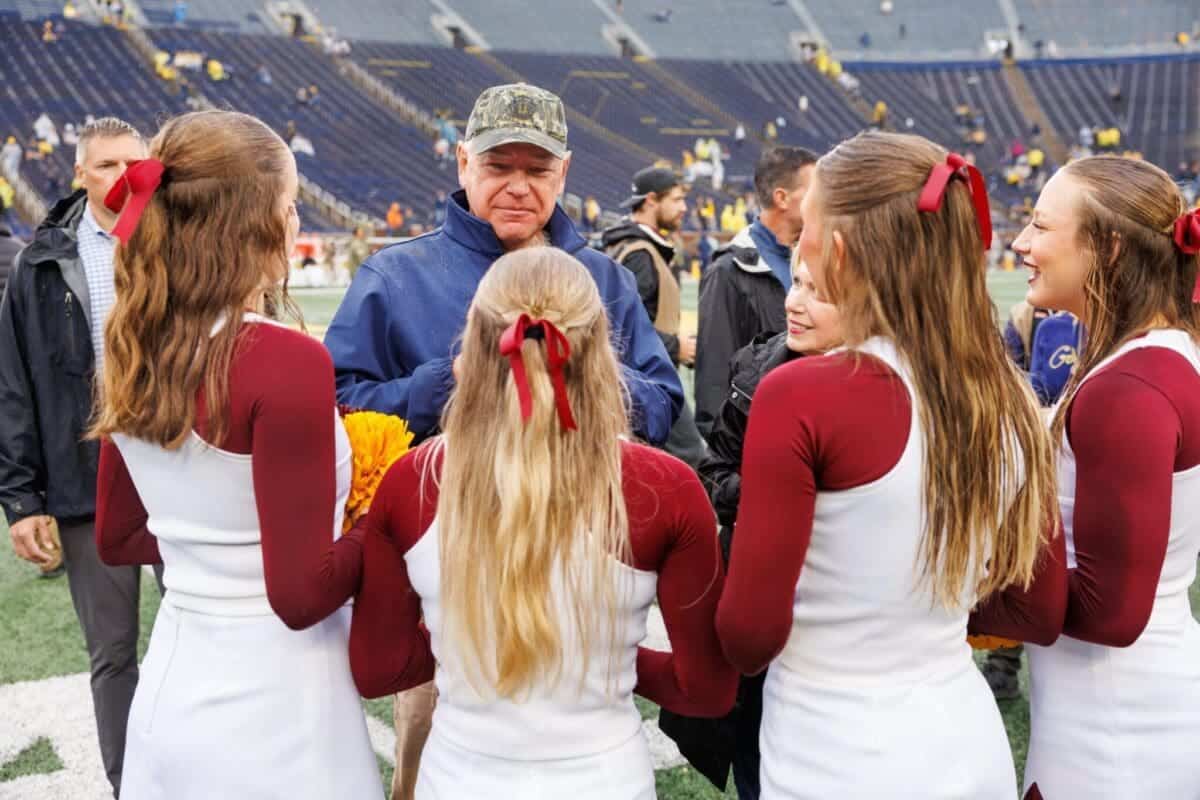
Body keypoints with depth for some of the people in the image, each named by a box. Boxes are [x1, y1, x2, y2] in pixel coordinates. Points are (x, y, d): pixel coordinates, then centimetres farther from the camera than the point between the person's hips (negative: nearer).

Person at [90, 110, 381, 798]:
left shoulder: (134, 354, 0)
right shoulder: (285, 360, -22)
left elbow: (117, 540, 13)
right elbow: (302, 595, -20)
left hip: (170, 690, 6)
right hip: (272, 710, -6)